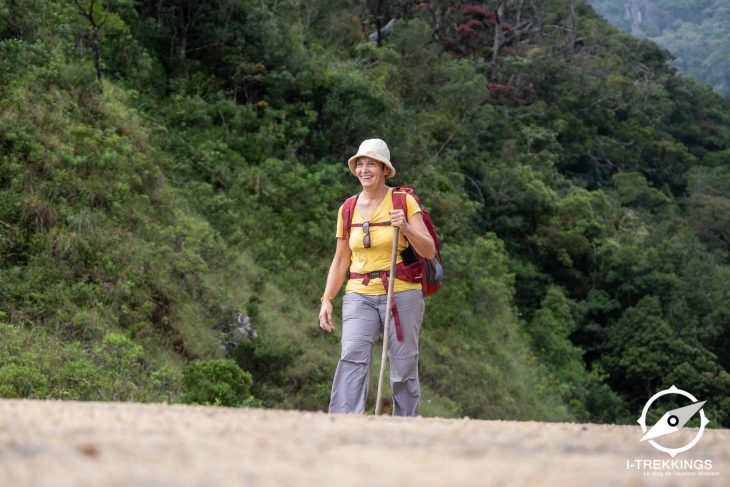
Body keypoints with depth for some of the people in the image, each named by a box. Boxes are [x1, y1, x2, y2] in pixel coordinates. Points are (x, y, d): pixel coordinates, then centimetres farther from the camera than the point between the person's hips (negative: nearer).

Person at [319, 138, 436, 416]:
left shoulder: (404, 202, 0)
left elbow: (429, 251, -4)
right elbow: (340, 261, 15)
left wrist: (406, 227, -21)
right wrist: (327, 300, 6)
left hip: (401, 293, -2)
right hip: (360, 295, 2)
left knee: (404, 367, 0)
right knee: (352, 357, -17)